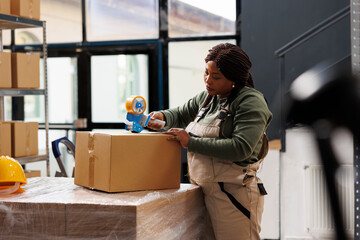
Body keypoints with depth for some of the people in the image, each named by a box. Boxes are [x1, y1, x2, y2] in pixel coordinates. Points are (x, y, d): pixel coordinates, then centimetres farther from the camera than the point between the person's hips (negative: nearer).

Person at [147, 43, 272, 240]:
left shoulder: (250, 102, -10)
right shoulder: (207, 98, 14)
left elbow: (241, 148, -21)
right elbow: (181, 115, 30)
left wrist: (191, 142, -18)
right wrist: (163, 116, 6)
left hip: (234, 195, -7)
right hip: (205, 192, 7)